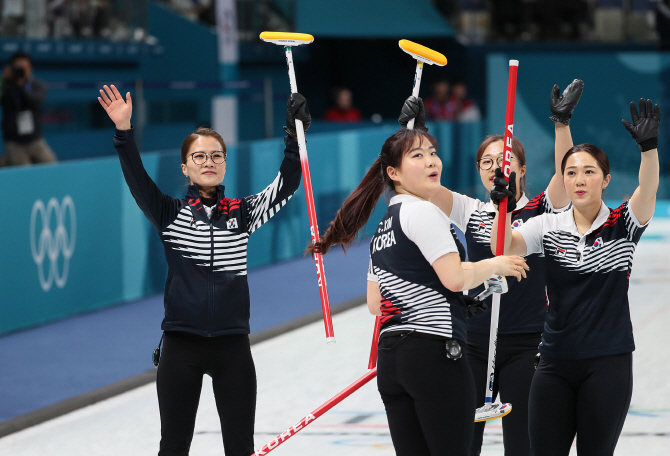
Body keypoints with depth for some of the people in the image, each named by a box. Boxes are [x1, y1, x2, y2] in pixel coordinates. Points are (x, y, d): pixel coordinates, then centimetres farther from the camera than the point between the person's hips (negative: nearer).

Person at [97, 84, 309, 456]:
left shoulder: (242, 213, 7)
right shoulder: (170, 214, 3)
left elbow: (286, 185, -1)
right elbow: (137, 179, -12)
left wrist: (295, 137, -15)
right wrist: (123, 131, -26)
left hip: (232, 345, 1)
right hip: (181, 345, -1)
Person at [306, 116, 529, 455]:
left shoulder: (383, 229, 21)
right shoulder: (422, 211, -7)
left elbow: (375, 303, 21)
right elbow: (455, 277, -15)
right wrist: (495, 265, 1)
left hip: (391, 356, 9)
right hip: (435, 351, -9)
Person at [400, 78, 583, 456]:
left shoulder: (541, 210, 0)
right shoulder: (471, 213, 8)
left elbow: (565, 172, -17)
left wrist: (562, 122, -30)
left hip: (526, 343, -3)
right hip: (475, 339, 3)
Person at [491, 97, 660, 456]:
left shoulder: (622, 225, -2)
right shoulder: (549, 227, 5)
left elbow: (648, 189, -20)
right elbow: (504, 248, -9)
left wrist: (649, 146, -37)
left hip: (609, 363, -2)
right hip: (555, 361, 3)